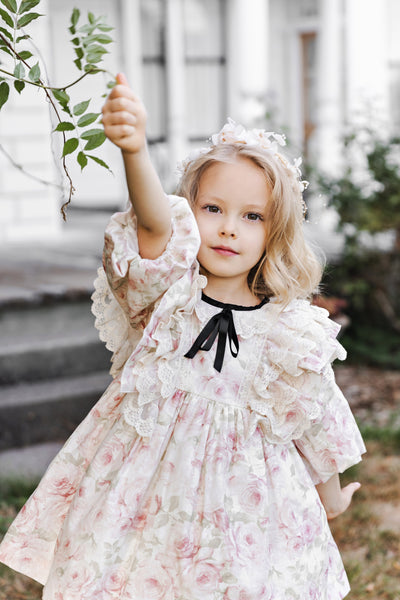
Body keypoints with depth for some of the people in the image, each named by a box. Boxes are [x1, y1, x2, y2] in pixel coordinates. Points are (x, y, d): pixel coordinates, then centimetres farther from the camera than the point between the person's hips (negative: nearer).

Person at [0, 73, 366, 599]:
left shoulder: (290, 332, -7)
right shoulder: (169, 289, -10)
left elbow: (313, 426, 6)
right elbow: (156, 225, -32)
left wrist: (331, 498, 20)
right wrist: (136, 150, -52)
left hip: (239, 492, 0)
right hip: (148, 483, 0)